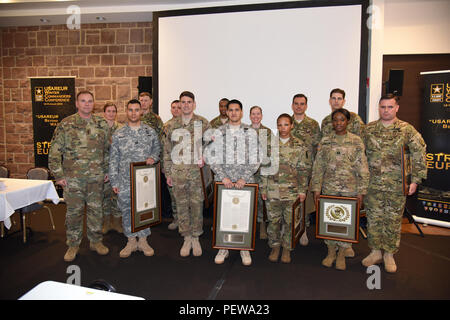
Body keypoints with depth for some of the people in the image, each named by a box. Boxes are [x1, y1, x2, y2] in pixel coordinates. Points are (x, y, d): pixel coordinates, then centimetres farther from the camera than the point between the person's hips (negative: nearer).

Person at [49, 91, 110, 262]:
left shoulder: (102, 124, 5)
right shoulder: (65, 124, -2)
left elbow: (108, 149, 12)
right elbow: (55, 151, -2)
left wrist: (107, 170, 9)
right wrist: (58, 175, -5)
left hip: (96, 177, 2)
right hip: (73, 177, -2)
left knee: (96, 209, 11)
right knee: (74, 211, 7)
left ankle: (96, 241, 27)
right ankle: (73, 245, 22)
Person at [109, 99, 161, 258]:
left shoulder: (150, 132, 5)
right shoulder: (118, 134, 4)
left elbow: (157, 148, 14)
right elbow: (113, 160, 3)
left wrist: (153, 157, -10)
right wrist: (114, 182, -1)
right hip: (125, 181, 0)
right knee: (127, 211, 7)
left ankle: (143, 240, 23)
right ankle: (131, 241, 22)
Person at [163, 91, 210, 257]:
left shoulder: (203, 123, 2)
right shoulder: (171, 125, 6)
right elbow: (167, 151, 8)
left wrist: (204, 158, -11)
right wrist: (168, 173, 6)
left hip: (197, 171, -1)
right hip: (178, 172, 2)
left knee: (197, 205, 5)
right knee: (181, 206, 8)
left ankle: (196, 238, 21)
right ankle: (186, 239, 22)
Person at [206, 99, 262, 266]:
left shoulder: (251, 132, 6)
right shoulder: (218, 132, 7)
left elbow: (255, 160, 1)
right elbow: (211, 158, 1)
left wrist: (244, 178, -10)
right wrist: (223, 177, -9)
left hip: (245, 179, 0)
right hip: (223, 179, 1)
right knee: (222, 211, 3)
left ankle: (245, 248, 18)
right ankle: (223, 247, 18)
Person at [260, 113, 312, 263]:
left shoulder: (300, 146, 0)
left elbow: (304, 170, 1)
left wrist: (302, 190, -3)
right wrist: (264, 188, 2)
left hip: (292, 192, -1)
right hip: (272, 191, 1)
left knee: (290, 221, 8)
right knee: (273, 220, 10)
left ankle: (287, 249, 26)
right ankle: (275, 247, 28)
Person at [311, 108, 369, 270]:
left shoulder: (356, 141, -1)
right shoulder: (325, 141, 2)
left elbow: (362, 169, -1)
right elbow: (318, 167, 2)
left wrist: (361, 191, -5)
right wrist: (316, 188, -3)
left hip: (350, 189, -1)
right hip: (329, 188, 1)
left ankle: (341, 254, 23)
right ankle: (331, 252, 26)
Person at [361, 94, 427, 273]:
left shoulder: (407, 130, -1)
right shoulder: (369, 129, 5)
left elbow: (419, 156, 0)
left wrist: (415, 180, -6)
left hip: (397, 186, -2)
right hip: (372, 184, 2)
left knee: (393, 220, 7)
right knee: (373, 219, 8)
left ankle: (389, 254, 23)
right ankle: (376, 251, 24)